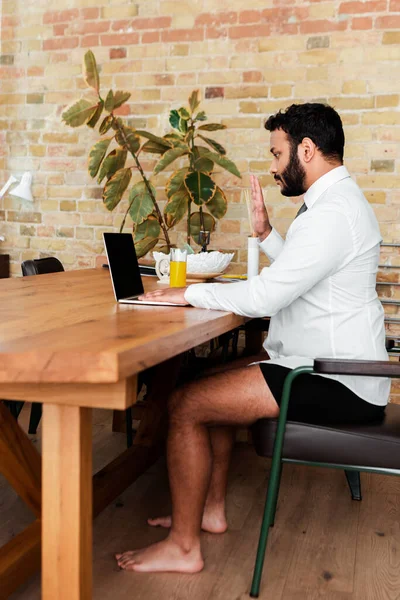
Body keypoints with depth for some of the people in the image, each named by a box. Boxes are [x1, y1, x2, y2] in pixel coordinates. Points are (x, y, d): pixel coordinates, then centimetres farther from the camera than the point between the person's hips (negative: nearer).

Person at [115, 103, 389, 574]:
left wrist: (189, 293, -11)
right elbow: (298, 277, 23)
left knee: (186, 404, -11)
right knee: (214, 386, 19)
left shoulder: (333, 212, -20)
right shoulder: (338, 200, 14)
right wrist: (266, 234, 11)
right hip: (330, 366, 11)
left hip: (335, 386, -11)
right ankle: (211, 509, 26)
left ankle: (183, 547, 3)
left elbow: (263, 297, -25)